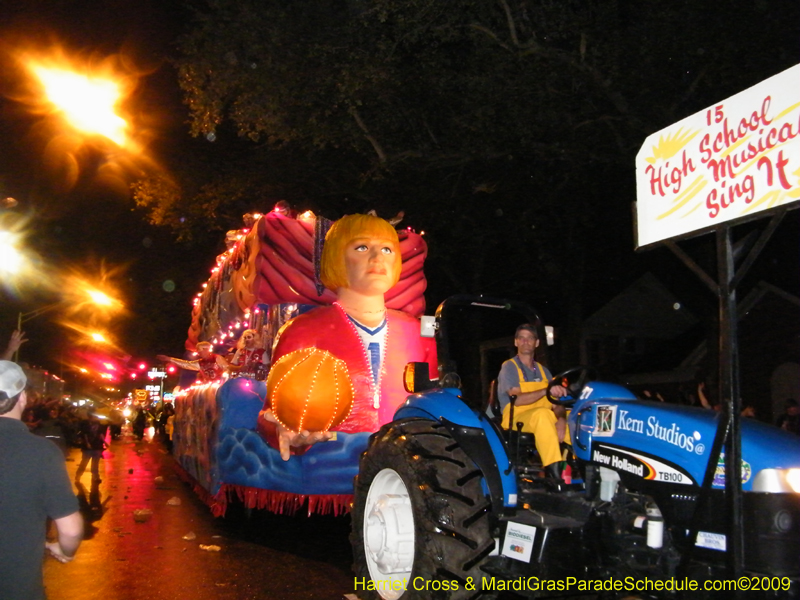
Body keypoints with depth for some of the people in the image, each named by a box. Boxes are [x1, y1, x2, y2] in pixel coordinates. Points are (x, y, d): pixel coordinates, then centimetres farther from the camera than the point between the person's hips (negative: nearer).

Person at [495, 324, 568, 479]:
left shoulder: (543, 371, 18)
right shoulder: (509, 367, 2)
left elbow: (556, 402, 9)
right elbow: (517, 399, -13)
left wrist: (561, 419, -14)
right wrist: (546, 391, -26)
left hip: (543, 420, 6)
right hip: (517, 418, -6)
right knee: (542, 413, -37)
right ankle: (554, 469, -43)